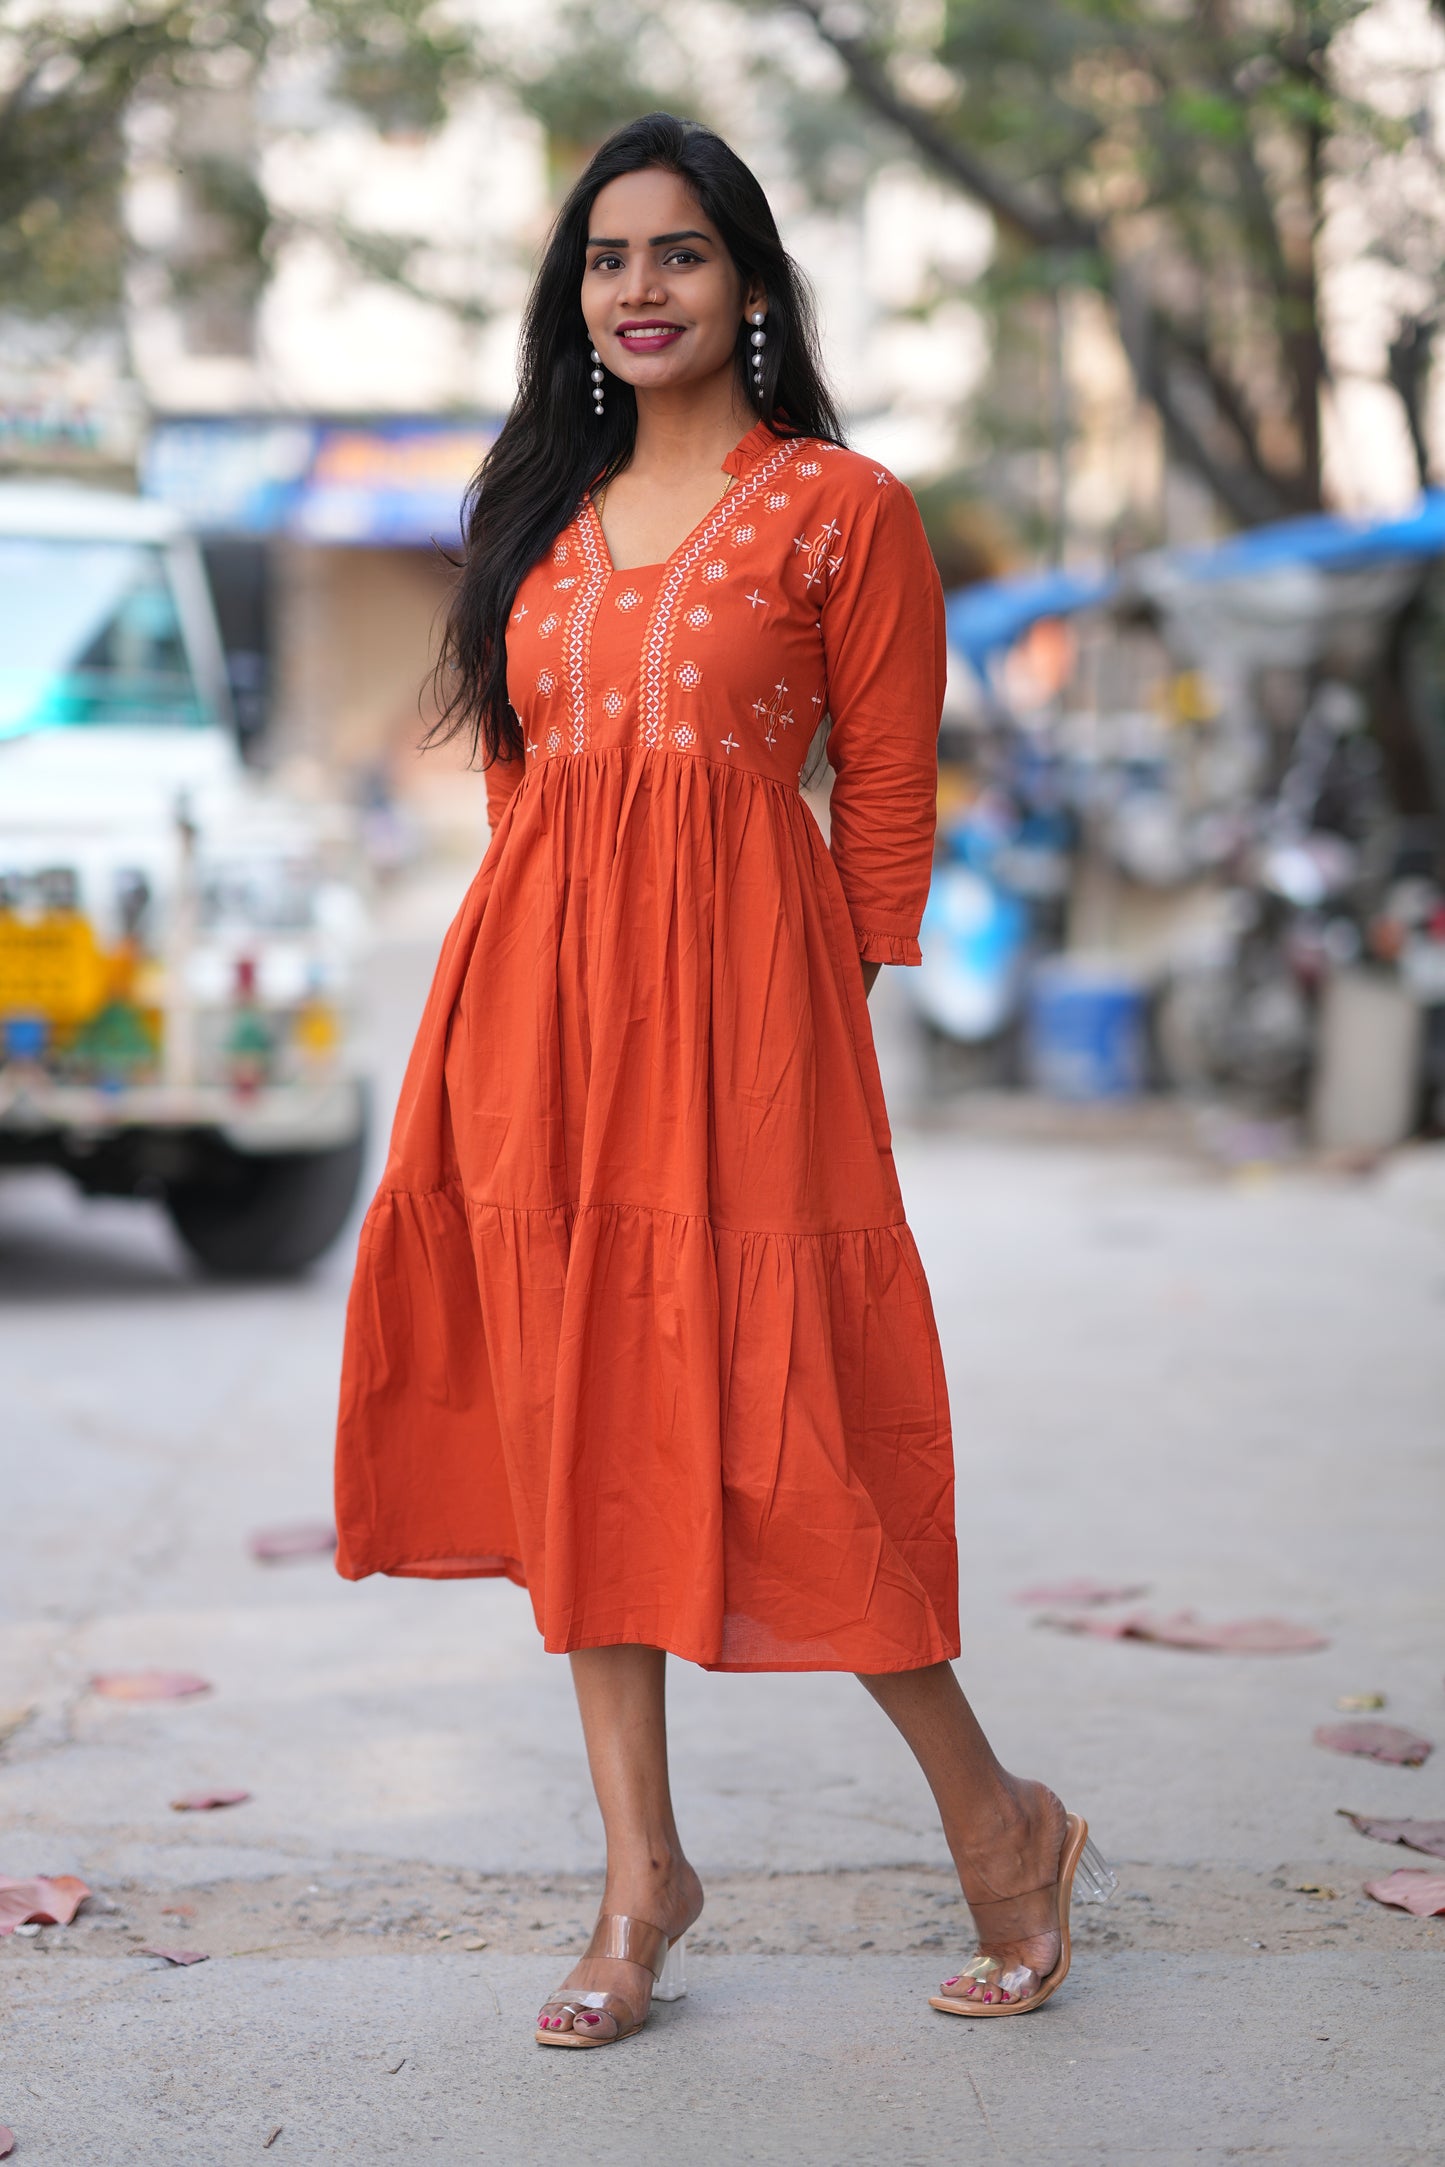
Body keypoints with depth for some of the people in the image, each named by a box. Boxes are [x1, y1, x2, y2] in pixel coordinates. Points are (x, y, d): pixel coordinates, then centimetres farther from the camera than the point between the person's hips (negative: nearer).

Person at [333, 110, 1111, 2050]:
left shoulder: (841, 508, 0)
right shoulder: (543, 509, 16)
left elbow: (888, 804, 0)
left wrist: (836, 1008, -2)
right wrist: (536, 960, 12)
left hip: (736, 999, -6)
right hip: (535, 990, 6)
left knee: (765, 1421, -8)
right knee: (574, 1416, 6)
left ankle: (998, 1820, 11)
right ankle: (642, 1871, 15)